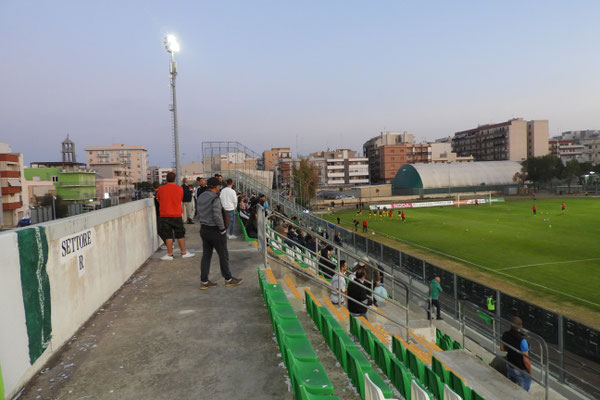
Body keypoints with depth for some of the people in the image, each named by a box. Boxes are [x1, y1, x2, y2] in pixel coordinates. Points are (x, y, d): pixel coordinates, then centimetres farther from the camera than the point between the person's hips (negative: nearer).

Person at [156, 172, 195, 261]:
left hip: (165, 215, 0)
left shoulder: (160, 189, -1)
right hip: (177, 215, 0)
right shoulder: (180, 188, -2)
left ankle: (170, 254, 8)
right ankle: (184, 253, 18)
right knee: (180, 235, 10)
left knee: (168, 236, 4)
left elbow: (158, 200, 13)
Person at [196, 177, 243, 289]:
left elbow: (199, 215, 11)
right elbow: (217, 216, -25)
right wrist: (222, 229, -14)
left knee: (206, 255, 12)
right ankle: (228, 279, 18)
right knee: (223, 255, 6)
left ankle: (204, 282, 15)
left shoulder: (201, 197, 8)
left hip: (204, 229, 8)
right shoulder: (215, 198, -18)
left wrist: (204, 225, 14)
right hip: (215, 230, -8)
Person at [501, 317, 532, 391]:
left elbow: (502, 348, 5)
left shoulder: (505, 335, -13)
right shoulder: (522, 340, -32)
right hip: (521, 371, -6)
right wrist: (530, 372, -8)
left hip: (509, 366, 6)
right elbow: (526, 360, -25)